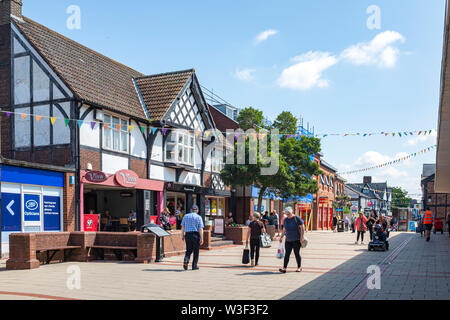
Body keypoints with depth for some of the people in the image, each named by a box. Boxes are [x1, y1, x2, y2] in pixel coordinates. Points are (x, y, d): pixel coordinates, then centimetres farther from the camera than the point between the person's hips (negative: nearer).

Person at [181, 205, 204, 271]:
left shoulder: (185, 216, 8)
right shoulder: (198, 217, -1)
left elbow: (182, 227, 7)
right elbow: (201, 229, -8)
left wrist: (183, 235, 15)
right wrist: (201, 238, -8)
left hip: (187, 234, 3)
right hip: (196, 235, -3)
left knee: (189, 250, 14)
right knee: (196, 251, 9)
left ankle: (186, 261, -9)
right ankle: (194, 265, 11)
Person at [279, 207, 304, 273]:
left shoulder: (296, 218, -7)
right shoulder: (285, 220, 10)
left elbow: (302, 227, -9)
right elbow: (284, 229, 20)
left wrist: (302, 237, -14)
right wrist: (281, 237, 15)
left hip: (296, 240, -5)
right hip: (288, 240, 5)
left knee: (297, 253, 2)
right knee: (287, 254, -2)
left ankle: (299, 267, 16)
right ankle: (284, 268, -5)